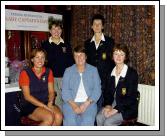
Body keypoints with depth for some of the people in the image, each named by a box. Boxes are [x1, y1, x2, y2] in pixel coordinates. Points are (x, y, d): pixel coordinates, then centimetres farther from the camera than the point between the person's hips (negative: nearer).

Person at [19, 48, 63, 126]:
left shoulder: (48, 72, 9)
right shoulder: (25, 73, -5)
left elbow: (51, 91, 6)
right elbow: (27, 96, -11)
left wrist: (50, 103, -16)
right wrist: (44, 106, -19)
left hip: (46, 103, 4)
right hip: (29, 105, -4)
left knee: (59, 116, -26)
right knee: (49, 117, -30)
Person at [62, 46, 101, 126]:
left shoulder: (93, 70, 11)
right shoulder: (68, 71, 12)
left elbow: (97, 90, 2)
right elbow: (65, 91, 3)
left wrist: (86, 103, -12)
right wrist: (73, 105, -14)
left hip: (89, 103, 0)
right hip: (71, 103, 0)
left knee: (87, 120, -30)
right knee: (70, 120, -29)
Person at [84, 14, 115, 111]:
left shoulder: (110, 42, 3)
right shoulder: (87, 43, 13)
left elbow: (113, 60, 2)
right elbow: (86, 60, 16)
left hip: (105, 80, -2)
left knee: (102, 105, -1)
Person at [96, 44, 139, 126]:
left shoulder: (132, 73, -10)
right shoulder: (111, 73, 8)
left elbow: (131, 97, -14)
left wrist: (116, 109, -19)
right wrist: (108, 105, -8)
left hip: (128, 108, -5)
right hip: (113, 104, 5)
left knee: (108, 122, -25)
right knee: (99, 117, -22)